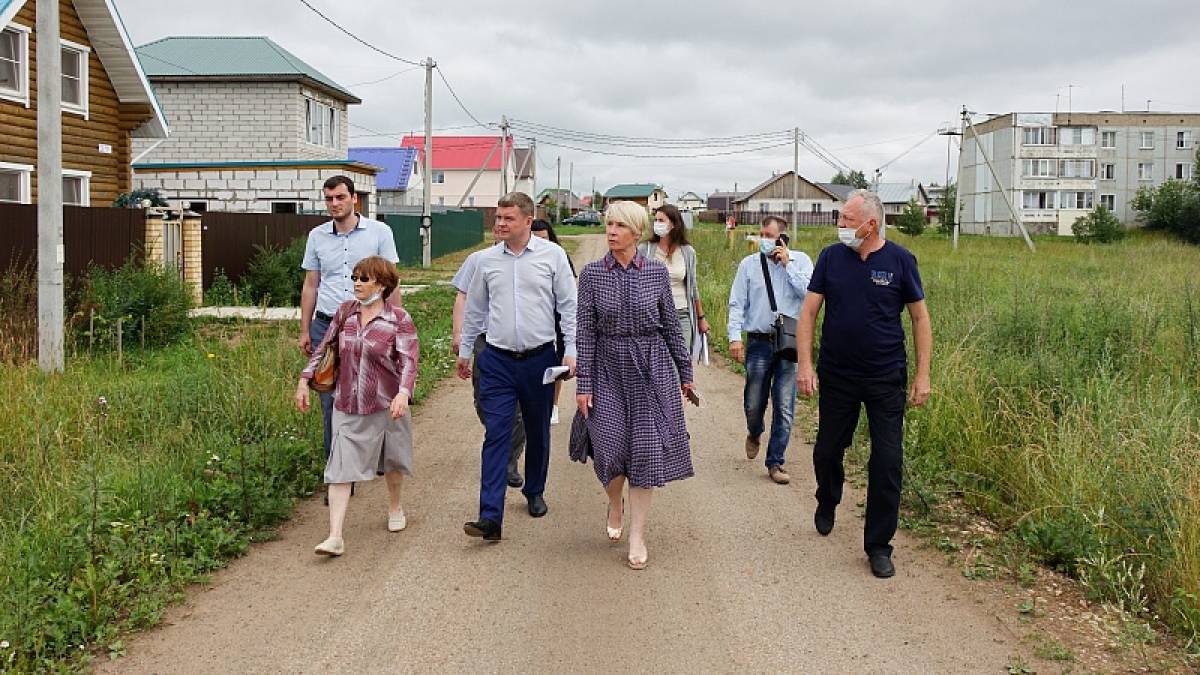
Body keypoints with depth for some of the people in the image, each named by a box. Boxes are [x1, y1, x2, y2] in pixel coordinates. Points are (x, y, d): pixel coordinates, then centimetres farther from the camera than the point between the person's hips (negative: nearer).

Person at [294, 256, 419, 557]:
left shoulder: (399, 319, -10)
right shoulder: (345, 312, 3)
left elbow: (408, 360, -17)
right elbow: (323, 348, 13)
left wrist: (403, 393, -33)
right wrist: (304, 381, 10)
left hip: (386, 406, -2)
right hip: (348, 407, 2)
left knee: (392, 463, 17)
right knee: (340, 468, -8)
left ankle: (395, 507, 45)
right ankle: (335, 536, -10)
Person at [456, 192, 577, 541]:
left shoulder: (552, 255, -2)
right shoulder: (487, 260, 5)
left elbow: (568, 305, 0)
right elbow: (474, 308, 15)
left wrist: (570, 350, -6)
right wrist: (465, 350, 19)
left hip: (539, 359, -1)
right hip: (497, 360, 1)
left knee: (537, 432, 14)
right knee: (496, 435, -7)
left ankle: (535, 493, 35)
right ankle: (490, 518, -11)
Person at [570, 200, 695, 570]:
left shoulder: (657, 272, -1)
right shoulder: (592, 273, -2)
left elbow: (672, 325, 6)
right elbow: (585, 331, -2)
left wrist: (685, 373, 8)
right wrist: (583, 384, -5)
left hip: (652, 368, 0)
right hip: (608, 369, 0)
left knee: (646, 449, 0)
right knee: (608, 447, -4)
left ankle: (637, 536, 11)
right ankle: (615, 503, 31)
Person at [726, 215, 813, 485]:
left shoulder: (800, 261, 4)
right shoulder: (749, 264, 5)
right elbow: (737, 303, 3)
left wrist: (787, 264, -10)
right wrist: (734, 337, -6)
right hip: (758, 342, 1)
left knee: (784, 407, 0)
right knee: (753, 402, 8)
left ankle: (775, 462, 11)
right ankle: (754, 434, 42)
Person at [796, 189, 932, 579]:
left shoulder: (900, 261, -5)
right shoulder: (831, 257, -1)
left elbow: (920, 317, 1)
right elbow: (808, 312, -1)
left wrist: (923, 374, -3)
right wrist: (805, 363, -11)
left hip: (886, 379, -2)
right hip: (836, 376, 2)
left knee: (887, 462, -1)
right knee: (827, 451, 13)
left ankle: (878, 546, 12)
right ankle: (827, 502, 46)